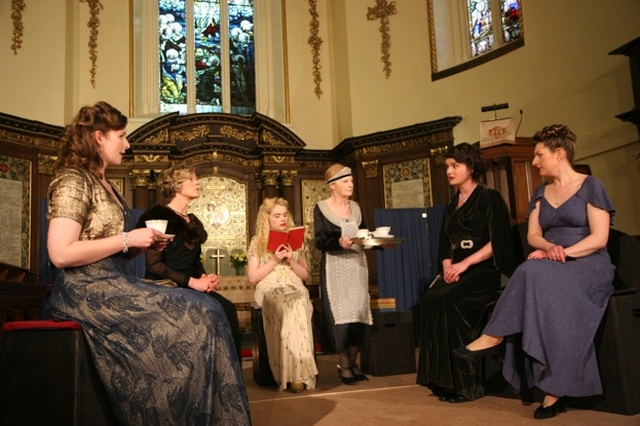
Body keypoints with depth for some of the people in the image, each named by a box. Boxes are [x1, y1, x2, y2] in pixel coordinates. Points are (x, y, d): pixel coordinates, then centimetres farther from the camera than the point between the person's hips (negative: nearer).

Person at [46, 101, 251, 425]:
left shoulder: (103, 184, 20)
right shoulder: (73, 180, -9)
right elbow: (61, 254, -21)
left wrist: (142, 244, 3)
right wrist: (128, 239, -16)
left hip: (114, 285, 9)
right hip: (88, 291, -9)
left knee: (204, 310, -8)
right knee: (196, 317, -16)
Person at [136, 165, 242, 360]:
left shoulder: (193, 221, 20)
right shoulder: (158, 216, -4)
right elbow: (154, 264, -12)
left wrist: (205, 277, 1)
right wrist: (192, 281, -19)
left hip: (189, 286, 7)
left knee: (227, 308, -25)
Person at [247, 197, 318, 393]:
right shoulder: (257, 242, 8)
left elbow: (305, 275, 15)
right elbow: (252, 277, 2)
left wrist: (291, 261, -3)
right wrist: (274, 260, -8)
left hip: (295, 288, 2)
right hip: (269, 289, -2)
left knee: (296, 307, -36)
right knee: (288, 308, -37)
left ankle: (296, 372, -34)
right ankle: (297, 372, -32)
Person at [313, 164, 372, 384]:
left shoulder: (355, 207, 12)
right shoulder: (321, 208, -3)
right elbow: (319, 242, -9)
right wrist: (338, 242, -25)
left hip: (357, 264, 5)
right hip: (334, 267, -5)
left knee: (358, 313, 2)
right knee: (340, 314, -7)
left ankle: (352, 363, 14)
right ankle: (344, 365, 5)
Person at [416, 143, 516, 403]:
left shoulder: (489, 198, -1)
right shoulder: (452, 205, 19)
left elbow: (497, 242, -11)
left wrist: (465, 264, -19)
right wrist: (447, 267, -4)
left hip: (485, 271, -6)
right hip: (457, 272, 6)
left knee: (447, 301, -31)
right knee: (430, 300, -25)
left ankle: (465, 383, -21)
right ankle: (441, 379, -19)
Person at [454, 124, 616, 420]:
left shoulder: (591, 186, -1)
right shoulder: (541, 193, 17)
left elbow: (599, 238, -10)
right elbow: (533, 236, 7)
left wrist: (564, 253, -23)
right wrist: (550, 248, -16)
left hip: (589, 264, -4)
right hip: (552, 266, 5)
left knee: (536, 273, -36)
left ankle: (494, 337, -27)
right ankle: (554, 388, -34)